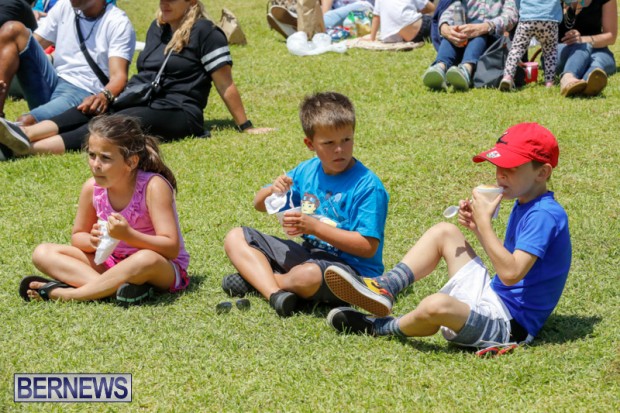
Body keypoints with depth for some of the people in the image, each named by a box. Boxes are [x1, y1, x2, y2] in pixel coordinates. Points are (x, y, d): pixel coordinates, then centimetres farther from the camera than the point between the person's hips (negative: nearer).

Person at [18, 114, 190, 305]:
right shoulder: (92, 188, -6)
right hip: (113, 263, 6)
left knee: (147, 260, -43)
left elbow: (172, 248, -25)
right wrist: (92, 241, -16)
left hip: (165, 270, -6)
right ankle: (112, 286, -31)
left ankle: (61, 293, -31)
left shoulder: (153, 186, -20)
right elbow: (77, 236, 9)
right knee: (42, 253, -8)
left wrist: (128, 235, -38)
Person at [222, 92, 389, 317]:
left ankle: (258, 278, -7)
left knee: (309, 275, -41)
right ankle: (274, 292, -22)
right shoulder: (306, 171, 7)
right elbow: (260, 205, 17)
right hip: (308, 253, 8)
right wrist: (272, 191, -9)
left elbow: (368, 247, -21)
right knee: (236, 238, 4)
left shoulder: (368, 186, -15)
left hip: (352, 267, -8)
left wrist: (315, 227, -23)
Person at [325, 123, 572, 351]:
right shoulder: (523, 206, 12)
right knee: (444, 232, 12)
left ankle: (382, 328, -6)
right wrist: (478, 229, 4)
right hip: (491, 297, 11)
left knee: (437, 305, -38)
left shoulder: (545, 215, -19)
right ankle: (383, 289, -2)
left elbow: (511, 273, -28)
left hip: (509, 325, -11)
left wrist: (484, 223, -23)